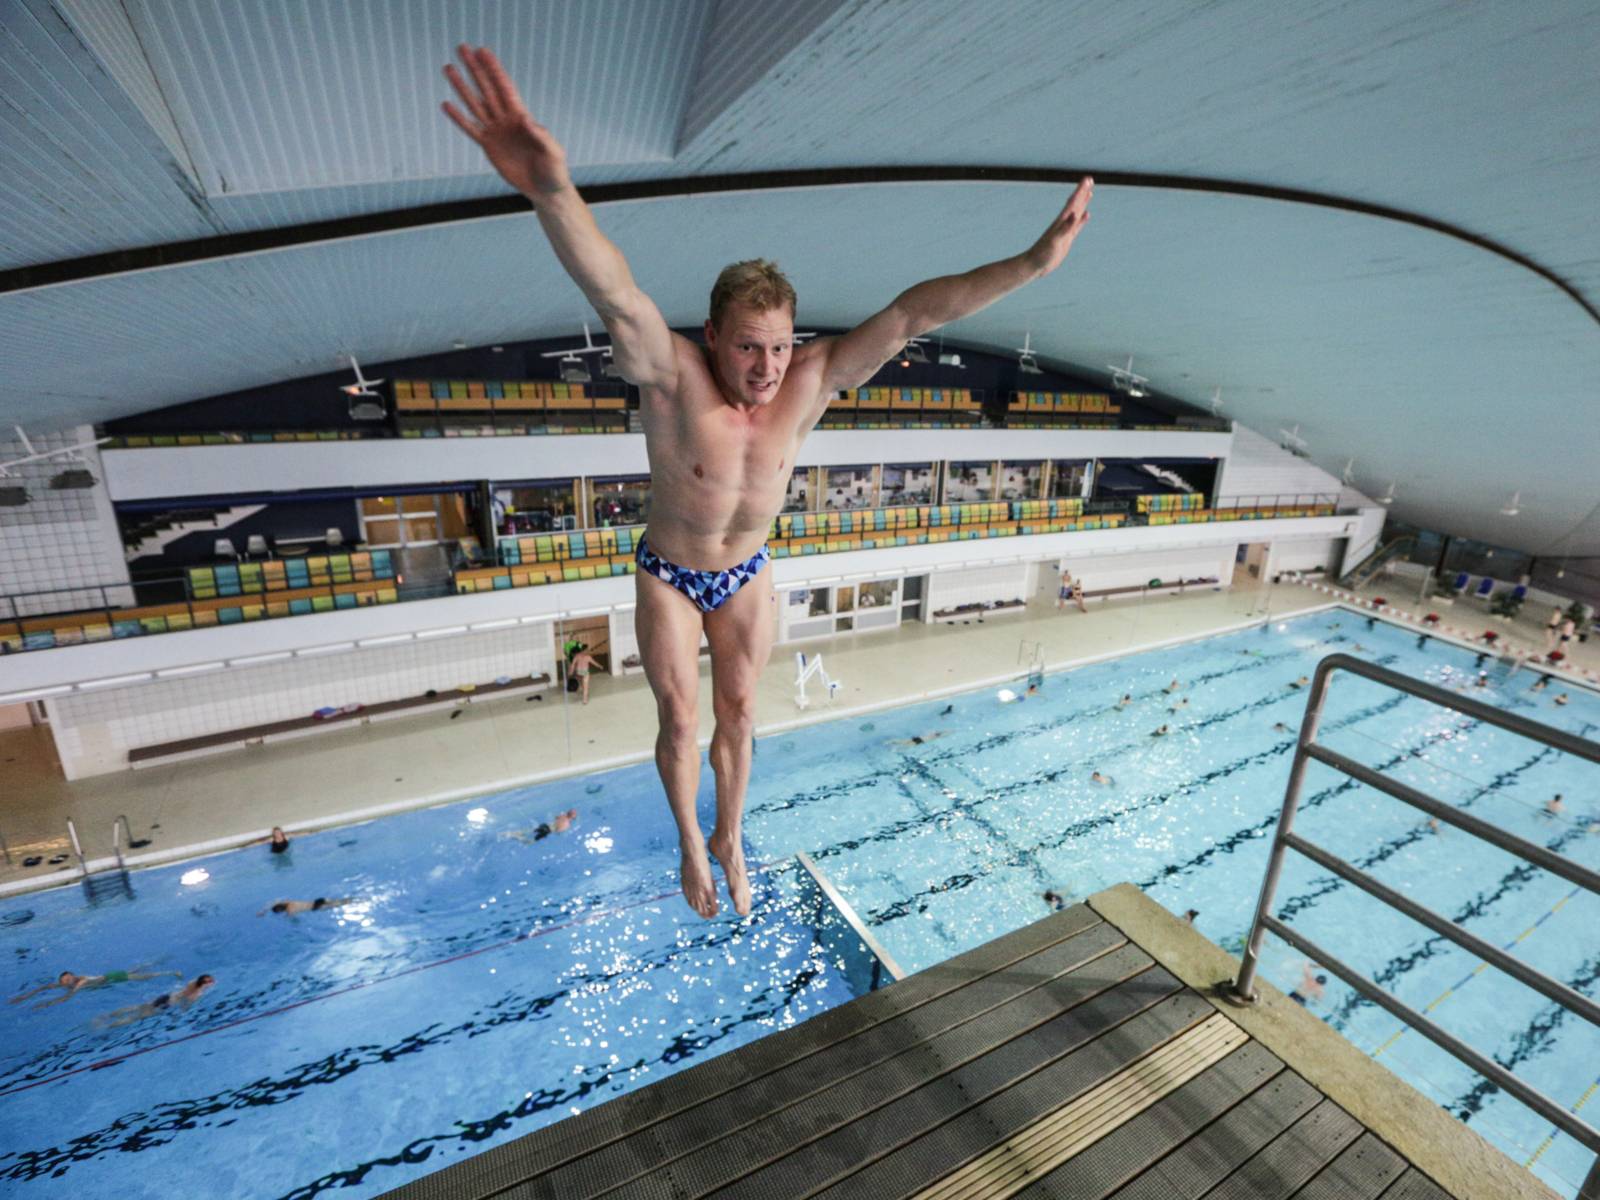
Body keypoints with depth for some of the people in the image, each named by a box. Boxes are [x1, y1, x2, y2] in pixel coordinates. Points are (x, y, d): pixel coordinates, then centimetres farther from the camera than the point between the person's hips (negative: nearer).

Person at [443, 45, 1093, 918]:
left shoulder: (807, 383, -20)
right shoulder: (673, 379, -29)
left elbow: (911, 314, -22)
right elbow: (618, 299, -48)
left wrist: (1033, 263, -23)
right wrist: (551, 191, -67)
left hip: (747, 576, 3)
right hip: (669, 576, -2)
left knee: (738, 714, 16)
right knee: (680, 721, 9)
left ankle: (730, 839, 40)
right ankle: (691, 844, 37)